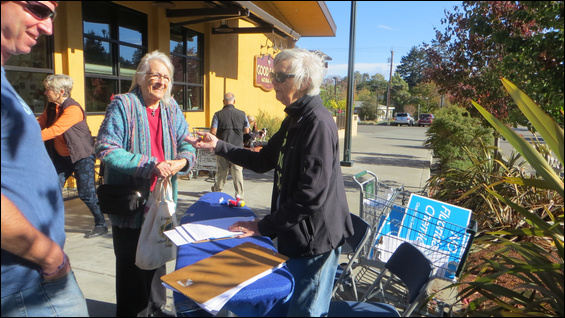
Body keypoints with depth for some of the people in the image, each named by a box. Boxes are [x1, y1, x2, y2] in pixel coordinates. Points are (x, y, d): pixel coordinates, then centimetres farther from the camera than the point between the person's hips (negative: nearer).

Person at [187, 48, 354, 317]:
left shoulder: (318, 123, -23)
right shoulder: (295, 119, 10)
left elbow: (312, 194, -28)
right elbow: (264, 161, 15)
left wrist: (264, 226, -19)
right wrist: (219, 146, 7)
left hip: (314, 238, -9)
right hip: (293, 234, 10)